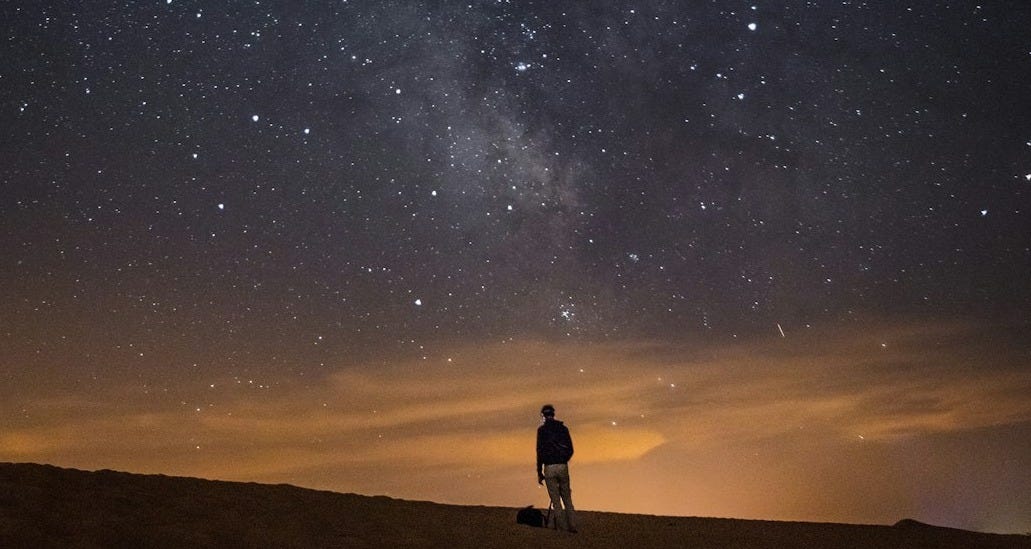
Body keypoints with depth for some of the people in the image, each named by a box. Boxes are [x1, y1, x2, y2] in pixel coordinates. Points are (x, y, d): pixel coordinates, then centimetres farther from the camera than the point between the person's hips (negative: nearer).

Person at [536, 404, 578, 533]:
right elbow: (570, 449, 10)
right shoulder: (563, 428, 8)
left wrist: (539, 472, -2)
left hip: (549, 467, -4)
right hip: (563, 467, 4)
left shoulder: (542, 429, -4)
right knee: (567, 499, 13)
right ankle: (572, 525, 9)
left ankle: (563, 527, 2)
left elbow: (540, 451, -8)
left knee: (556, 500, 3)